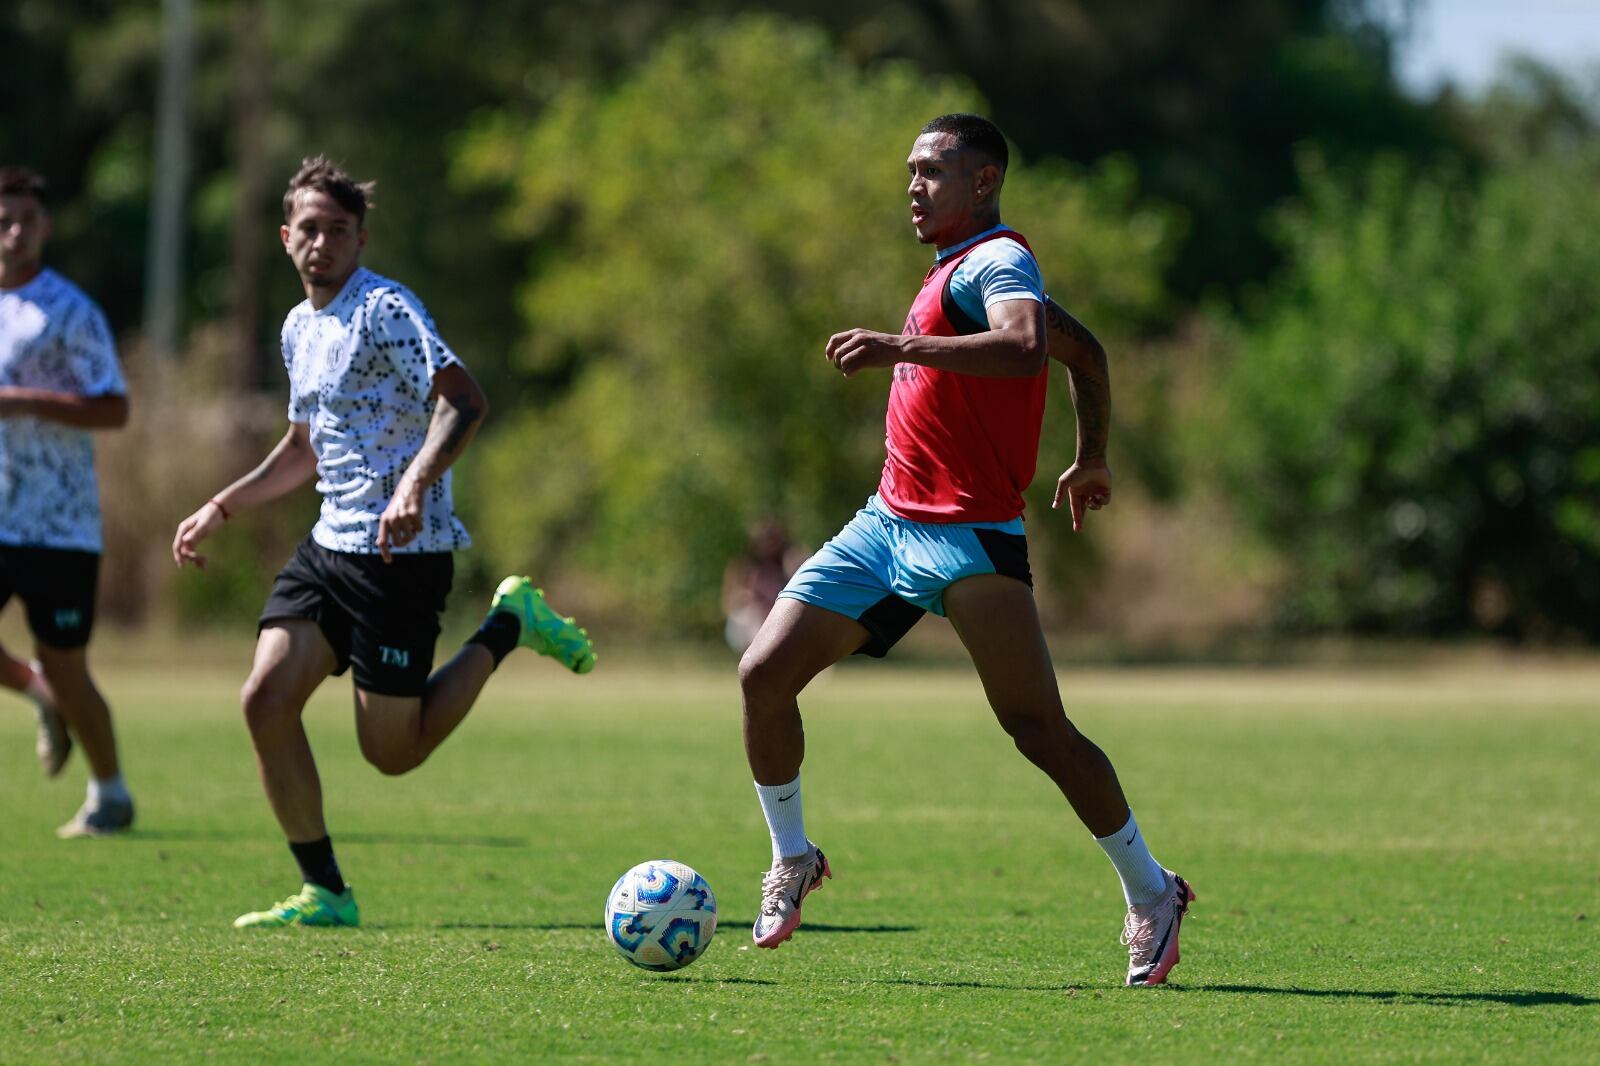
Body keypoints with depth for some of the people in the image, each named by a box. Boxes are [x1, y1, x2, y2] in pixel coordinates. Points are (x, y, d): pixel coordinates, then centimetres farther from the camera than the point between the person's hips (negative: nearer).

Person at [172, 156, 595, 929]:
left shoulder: (385, 309, -12)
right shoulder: (299, 328, 15)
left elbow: (464, 400, -24)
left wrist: (416, 484, -39)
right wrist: (221, 508, 21)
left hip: (402, 552, -8)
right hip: (330, 546, 8)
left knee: (393, 750, -4)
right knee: (266, 699, -9)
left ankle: (509, 625, 16)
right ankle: (325, 893, -1)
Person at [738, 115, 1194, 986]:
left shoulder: (996, 261, -9)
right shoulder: (957, 270, 20)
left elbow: (1026, 347, -33)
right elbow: (1087, 352, 30)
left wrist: (903, 347, -37)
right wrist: (1092, 457, 36)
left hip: (970, 538, -9)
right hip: (888, 522, 9)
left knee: (1037, 728, -9)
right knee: (764, 672, -2)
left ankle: (1150, 893, 5)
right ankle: (791, 858, 15)